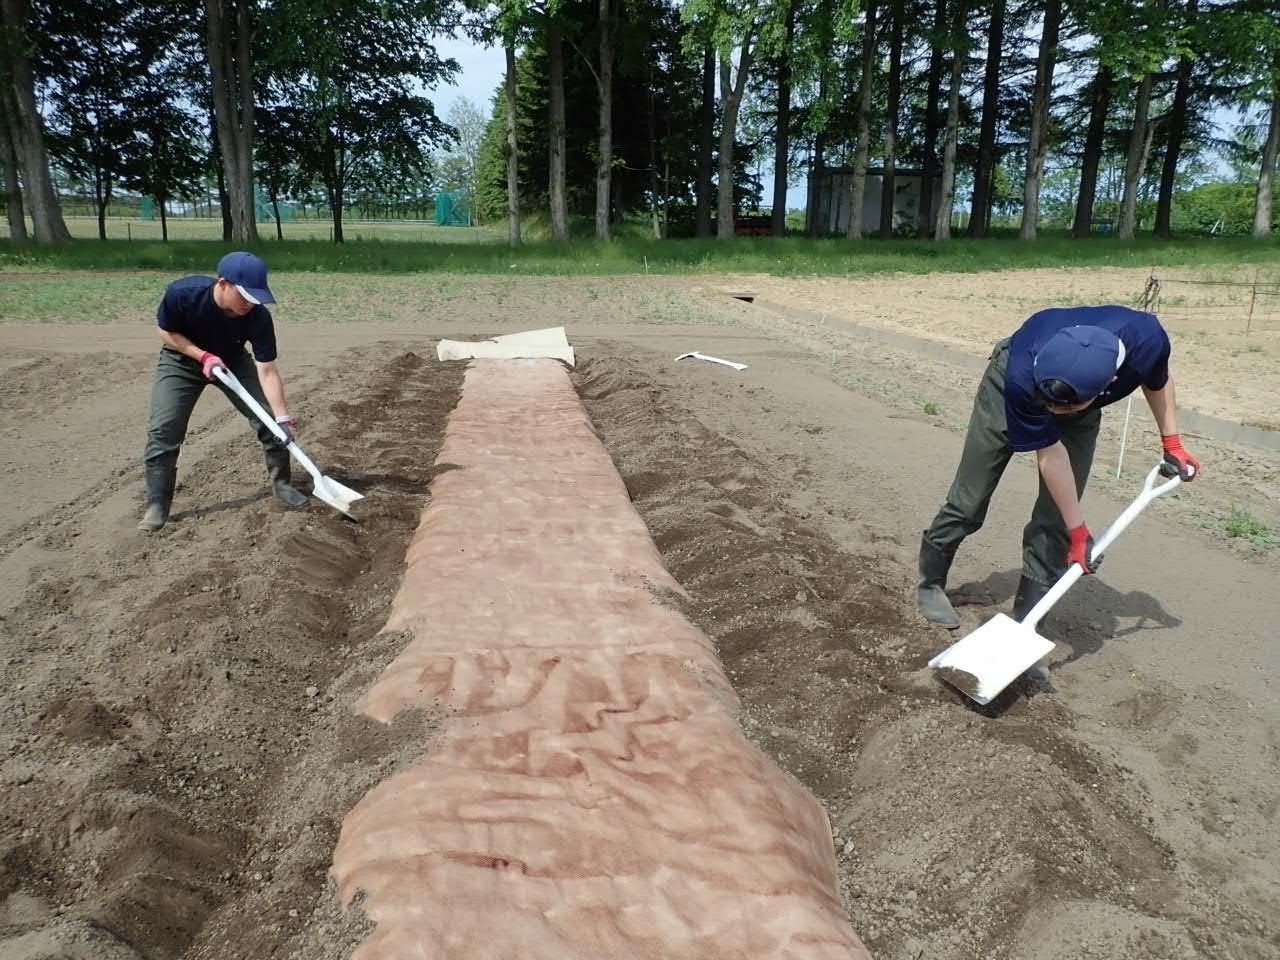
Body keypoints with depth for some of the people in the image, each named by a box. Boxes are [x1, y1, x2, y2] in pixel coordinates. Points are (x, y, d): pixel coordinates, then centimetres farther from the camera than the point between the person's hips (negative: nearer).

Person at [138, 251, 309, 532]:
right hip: (182, 360, -1)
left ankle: (282, 484, 13)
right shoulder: (182, 293, -35)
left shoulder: (258, 316, -32)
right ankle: (157, 506, -2)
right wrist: (203, 356, -28)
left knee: (269, 419, -7)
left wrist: (282, 417, -37)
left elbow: (267, 370, -30)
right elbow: (166, 332, -15)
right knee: (163, 430, -12)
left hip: (233, 361, 1)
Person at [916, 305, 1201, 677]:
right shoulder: (1022, 378, -44)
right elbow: (1050, 454, -30)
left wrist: (1172, 443, -3)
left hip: (1081, 416, 3)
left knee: (1054, 523, -5)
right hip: (1009, 387, -2)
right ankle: (931, 584, 26)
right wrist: (1079, 531, -23)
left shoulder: (1145, 338, -37)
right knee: (969, 502, 3)